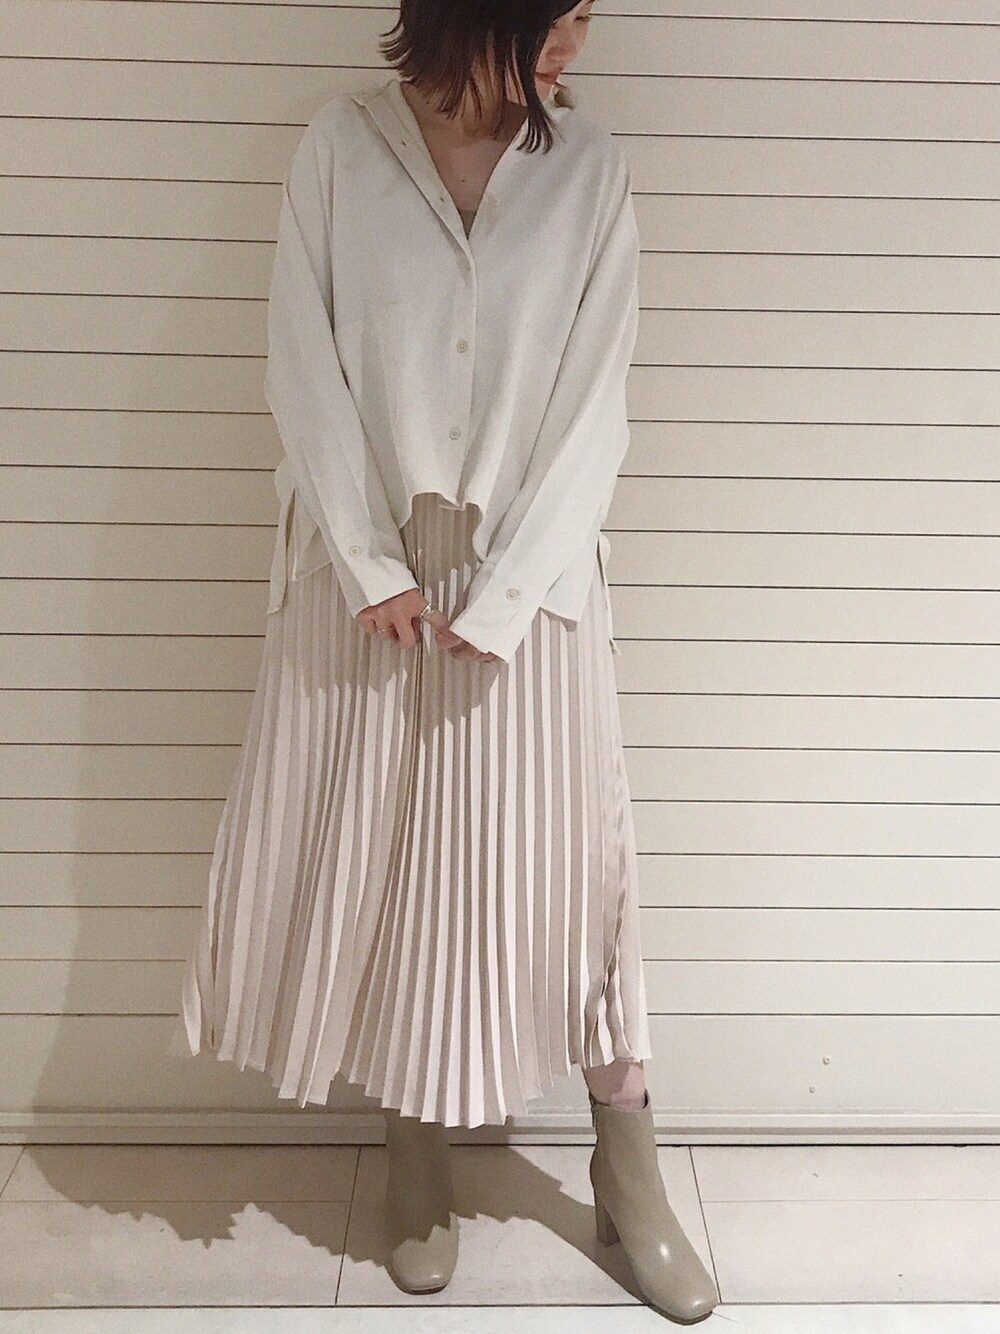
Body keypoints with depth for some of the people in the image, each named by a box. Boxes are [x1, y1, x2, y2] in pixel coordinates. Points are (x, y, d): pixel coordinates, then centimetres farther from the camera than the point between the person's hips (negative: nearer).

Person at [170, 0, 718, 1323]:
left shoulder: (591, 170, 0)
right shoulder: (341, 145, 0)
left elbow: (593, 406, -4)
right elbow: (306, 369, -3)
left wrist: (500, 595, -10)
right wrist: (369, 563, -9)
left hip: (529, 575, 0)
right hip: (367, 570, 1)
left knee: (558, 858, 5)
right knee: (367, 854, 7)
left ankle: (627, 1168, 24)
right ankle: (415, 1148, 30)